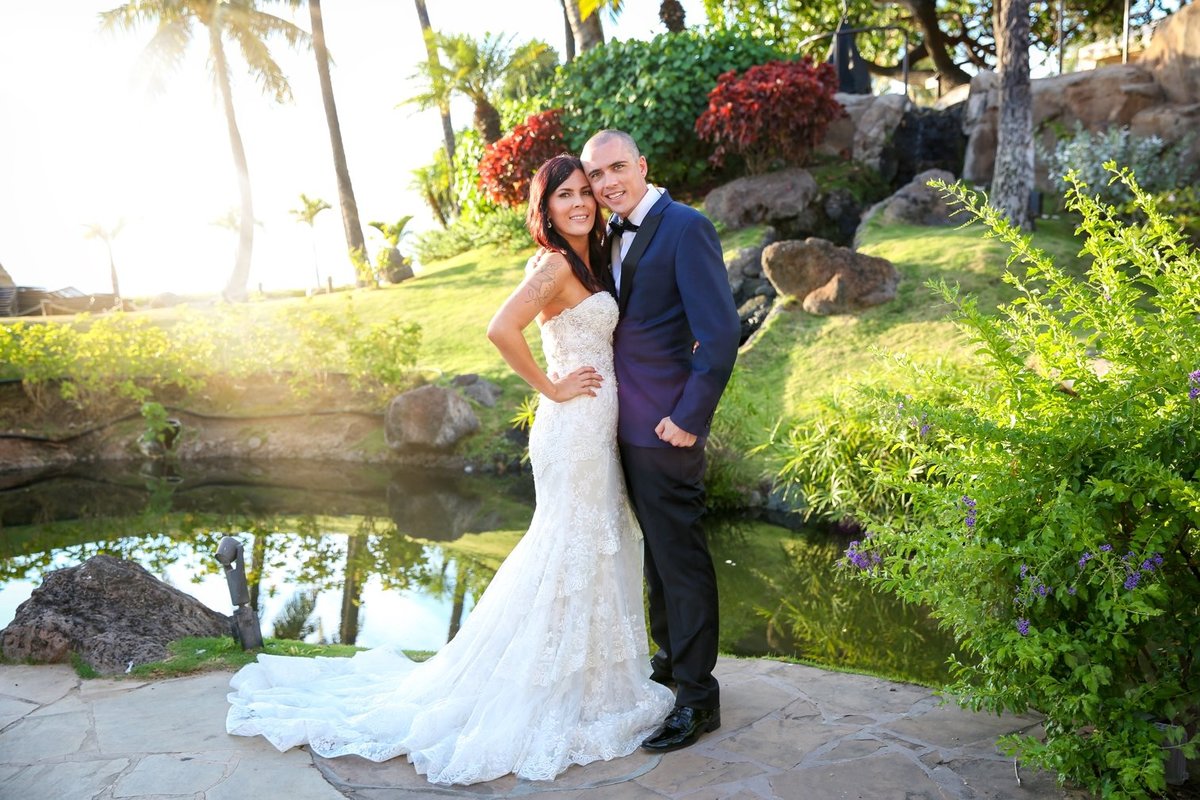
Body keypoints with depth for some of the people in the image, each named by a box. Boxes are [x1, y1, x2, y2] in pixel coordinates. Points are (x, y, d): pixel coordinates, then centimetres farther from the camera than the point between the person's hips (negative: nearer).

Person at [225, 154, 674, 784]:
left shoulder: (587, 263, 13)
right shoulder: (555, 265, -16)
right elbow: (502, 329, -30)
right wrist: (551, 389, -19)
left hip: (598, 425, 9)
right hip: (575, 425, -9)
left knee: (600, 550, 17)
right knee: (573, 552, 0)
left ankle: (588, 679, 33)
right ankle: (553, 698, 16)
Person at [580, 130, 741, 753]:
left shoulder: (685, 228, -15)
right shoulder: (616, 235, 13)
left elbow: (720, 333, -20)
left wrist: (688, 418, -20)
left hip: (665, 427, -9)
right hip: (627, 424, 9)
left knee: (680, 557, 1)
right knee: (656, 552, 20)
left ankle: (697, 697, 16)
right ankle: (670, 659, 38)